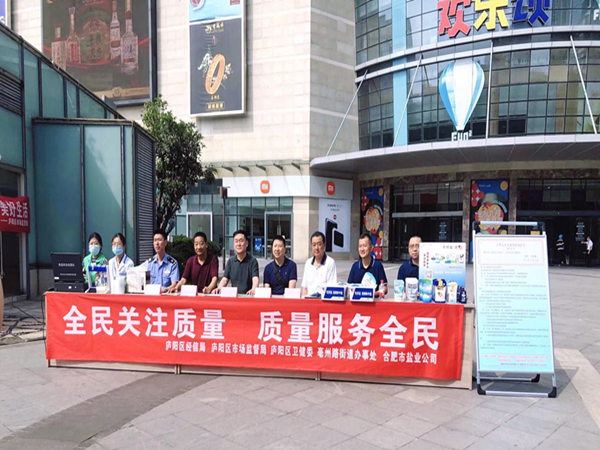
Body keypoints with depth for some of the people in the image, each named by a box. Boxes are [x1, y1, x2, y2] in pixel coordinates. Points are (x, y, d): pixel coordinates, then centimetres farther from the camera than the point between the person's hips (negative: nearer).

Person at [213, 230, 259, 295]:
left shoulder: (252, 261, -1)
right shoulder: (230, 261, 13)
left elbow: (255, 279, -14)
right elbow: (225, 279, 6)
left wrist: (253, 290, -37)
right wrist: (219, 288, -18)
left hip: (248, 296, -2)